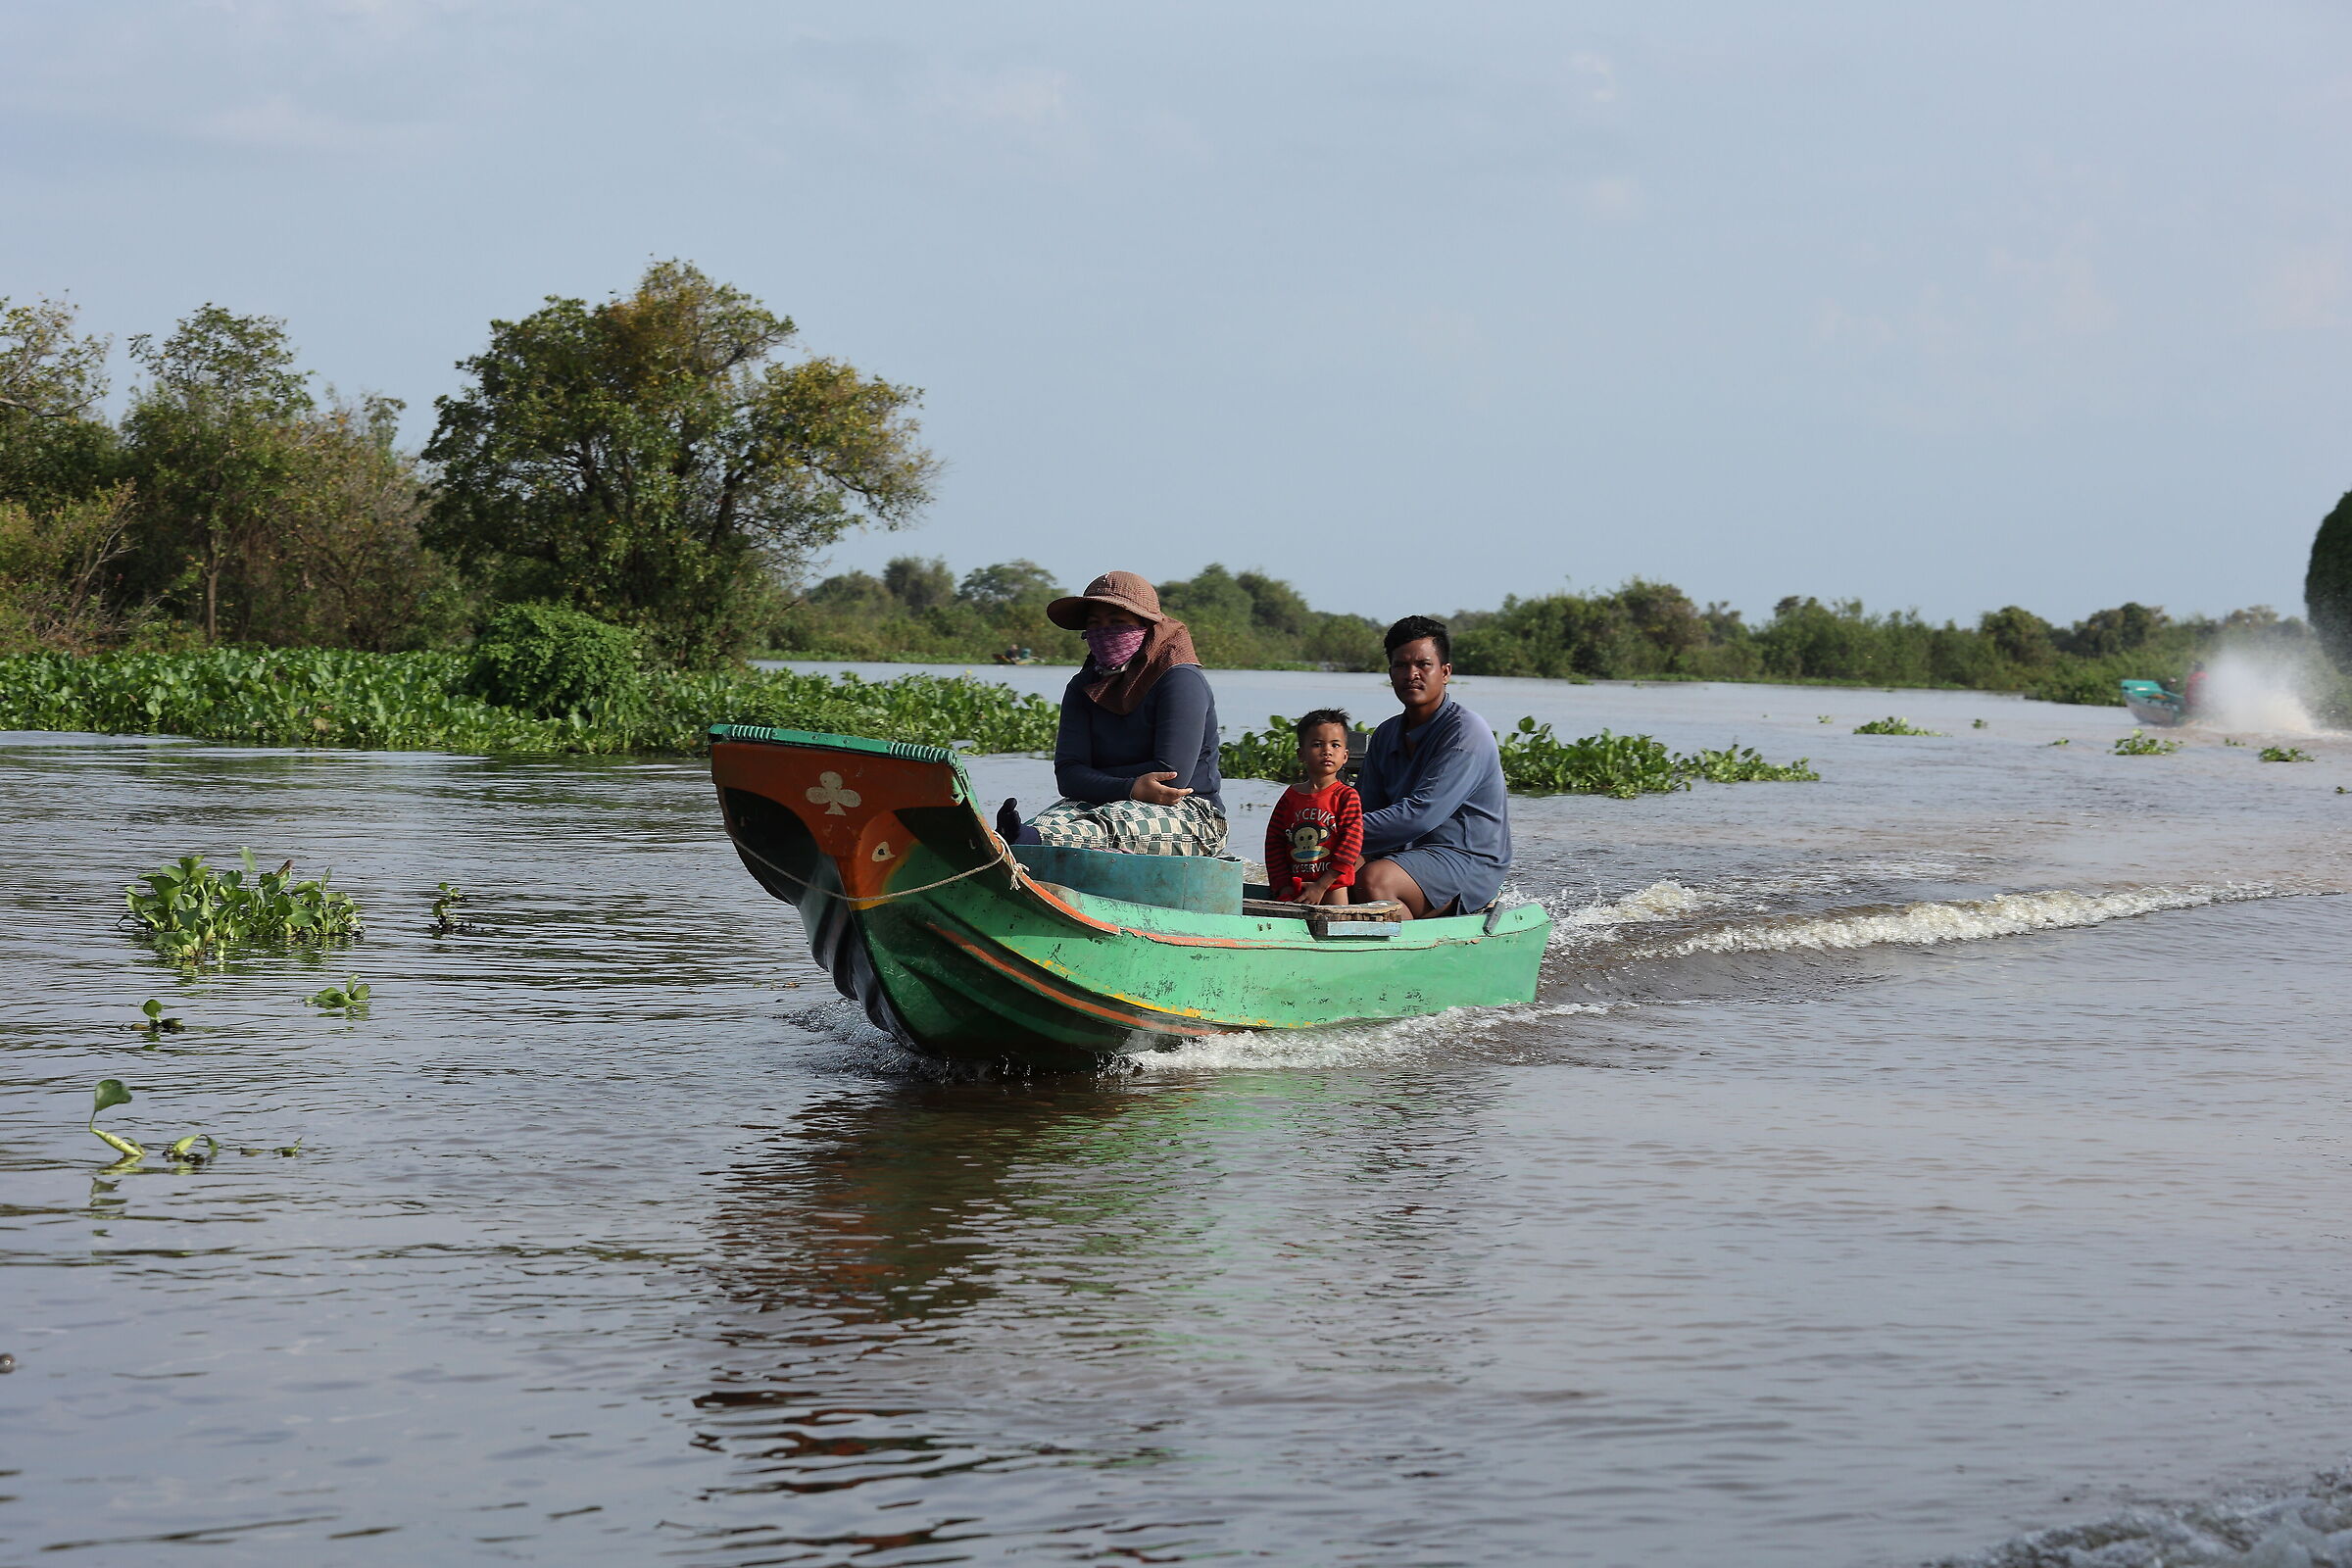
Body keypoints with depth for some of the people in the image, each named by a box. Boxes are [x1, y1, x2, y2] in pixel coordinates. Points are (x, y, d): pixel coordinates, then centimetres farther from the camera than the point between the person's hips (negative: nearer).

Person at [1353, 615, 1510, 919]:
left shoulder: (1466, 733, -13)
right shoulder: (1386, 735, 13)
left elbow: (1421, 815, -22)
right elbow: (1365, 809, 10)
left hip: (1467, 864, -8)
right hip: (1405, 854, 8)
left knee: (1372, 880, -33)